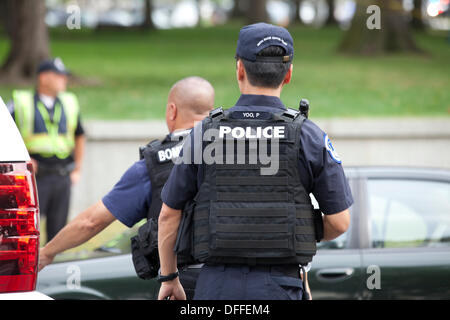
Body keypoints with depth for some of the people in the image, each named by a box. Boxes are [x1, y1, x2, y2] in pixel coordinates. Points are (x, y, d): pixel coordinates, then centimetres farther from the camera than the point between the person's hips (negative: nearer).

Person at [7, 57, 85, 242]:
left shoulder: (69, 104, 14)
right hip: (35, 177, -4)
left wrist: (77, 170, 18)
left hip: (62, 178, 4)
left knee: (57, 230, 5)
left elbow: (79, 136, 25)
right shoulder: (21, 104, 0)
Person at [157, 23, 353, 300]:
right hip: (278, 289, -2)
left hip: (218, 288, 2)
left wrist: (169, 278, 21)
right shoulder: (308, 137, -4)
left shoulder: (204, 135, 1)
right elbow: (339, 221, -1)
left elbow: (169, 215, 7)